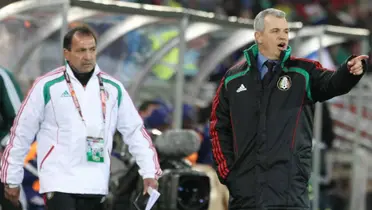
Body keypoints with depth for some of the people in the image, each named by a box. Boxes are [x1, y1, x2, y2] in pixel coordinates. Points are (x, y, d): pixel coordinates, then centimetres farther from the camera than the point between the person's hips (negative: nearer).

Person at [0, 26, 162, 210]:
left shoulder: (113, 88, 8)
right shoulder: (47, 86, -4)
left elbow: (135, 131, 12)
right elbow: (22, 133, 2)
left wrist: (149, 172, 2)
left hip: (95, 185, 4)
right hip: (59, 181, -4)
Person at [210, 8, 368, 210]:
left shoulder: (303, 73, 5)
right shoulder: (233, 79, 11)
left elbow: (332, 83, -14)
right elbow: (219, 126, 16)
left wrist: (351, 70, -36)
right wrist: (225, 169, 7)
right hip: (244, 188, 2)